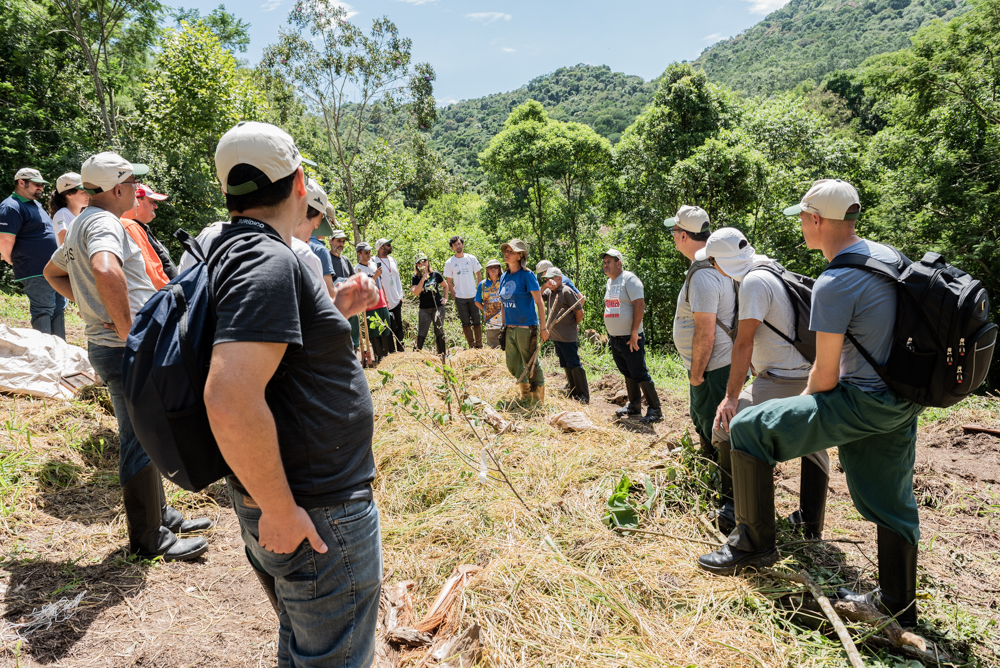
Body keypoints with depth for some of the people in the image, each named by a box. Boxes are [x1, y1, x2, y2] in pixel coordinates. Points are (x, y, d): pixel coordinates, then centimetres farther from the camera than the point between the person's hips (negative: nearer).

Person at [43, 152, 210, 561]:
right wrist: (126, 328, -27)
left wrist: (90, 305, 18)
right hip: (126, 350, -11)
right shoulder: (104, 222, -16)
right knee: (140, 442, -1)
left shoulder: (82, 224, 18)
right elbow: (106, 270, -38)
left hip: (109, 344, 11)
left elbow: (53, 272, 32)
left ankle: (160, 515, 33)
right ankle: (148, 539, 13)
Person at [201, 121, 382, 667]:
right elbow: (230, 401, -33)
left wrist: (337, 311, 10)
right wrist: (280, 511, -23)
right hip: (317, 516, -10)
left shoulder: (239, 252, 10)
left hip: (294, 501, 10)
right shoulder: (268, 262, -22)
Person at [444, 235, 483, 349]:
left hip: (473, 296, 1)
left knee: (476, 321, 4)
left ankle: (479, 345, 14)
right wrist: (455, 296, -2)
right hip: (460, 298, 0)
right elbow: (449, 282, 3)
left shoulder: (471, 258, 1)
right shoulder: (449, 263, -1)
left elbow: (479, 275, 9)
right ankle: (471, 346, 14)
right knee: (466, 323, 6)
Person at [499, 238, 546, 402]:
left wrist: (543, 327, -14)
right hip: (510, 328, 7)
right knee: (513, 365, 14)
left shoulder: (527, 275, -11)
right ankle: (526, 394, 34)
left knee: (531, 365, 2)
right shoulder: (504, 277, 9)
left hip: (526, 327, -7)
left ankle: (538, 400, 17)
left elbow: (539, 303, -11)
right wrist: (504, 325, 16)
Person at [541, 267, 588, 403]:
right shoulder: (549, 292, 12)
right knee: (566, 366, 14)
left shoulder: (567, 291, -12)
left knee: (574, 365, -5)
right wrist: (544, 286, -6)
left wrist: (574, 325, 2)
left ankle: (584, 396, 2)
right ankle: (574, 392, 24)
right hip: (555, 336, 8)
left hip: (568, 337, -8)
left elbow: (580, 311, -12)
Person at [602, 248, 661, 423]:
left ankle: (655, 410, 3)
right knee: (628, 374, 16)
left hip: (630, 339, -8)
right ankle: (634, 405, 27)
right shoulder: (609, 281, 14)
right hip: (614, 339, 8)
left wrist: (634, 333, -21)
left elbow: (640, 305, -18)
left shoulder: (629, 279, -11)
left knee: (639, 374, -5)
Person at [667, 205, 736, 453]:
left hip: (713, 370, -11)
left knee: (714, 436, 0)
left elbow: (705, 333, -26)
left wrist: (696, 375, -16)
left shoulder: (702, 275, -24)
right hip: (725, 364, 11)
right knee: (701, 422, 25)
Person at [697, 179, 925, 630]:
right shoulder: (887, 255, 7)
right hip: (904, 400, 9)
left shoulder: (833, 285, -20)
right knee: (890, 500, 20)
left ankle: (754, 542, 4)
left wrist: (802, 408, 4)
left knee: (749, 428, -7)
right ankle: (899, 606, 36)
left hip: (863, 403, -9)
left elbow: (826, 376, -16)